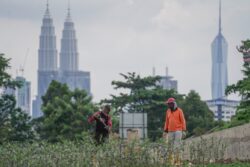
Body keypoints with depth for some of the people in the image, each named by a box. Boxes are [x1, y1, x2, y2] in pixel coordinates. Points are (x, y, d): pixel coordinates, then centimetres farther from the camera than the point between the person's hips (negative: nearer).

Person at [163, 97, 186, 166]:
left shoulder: (179, 111, -5)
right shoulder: (168, 111, 11)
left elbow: (183, 121, -6)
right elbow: (167, 121, 16)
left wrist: (183, 130, -13)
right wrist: (165, 131, 12)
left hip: (178, 131, -5)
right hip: (170, 131, 5)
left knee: (177, 146, -11)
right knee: (170, 146, 2)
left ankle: (177, 161, -10)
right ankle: (171, 161, 7)